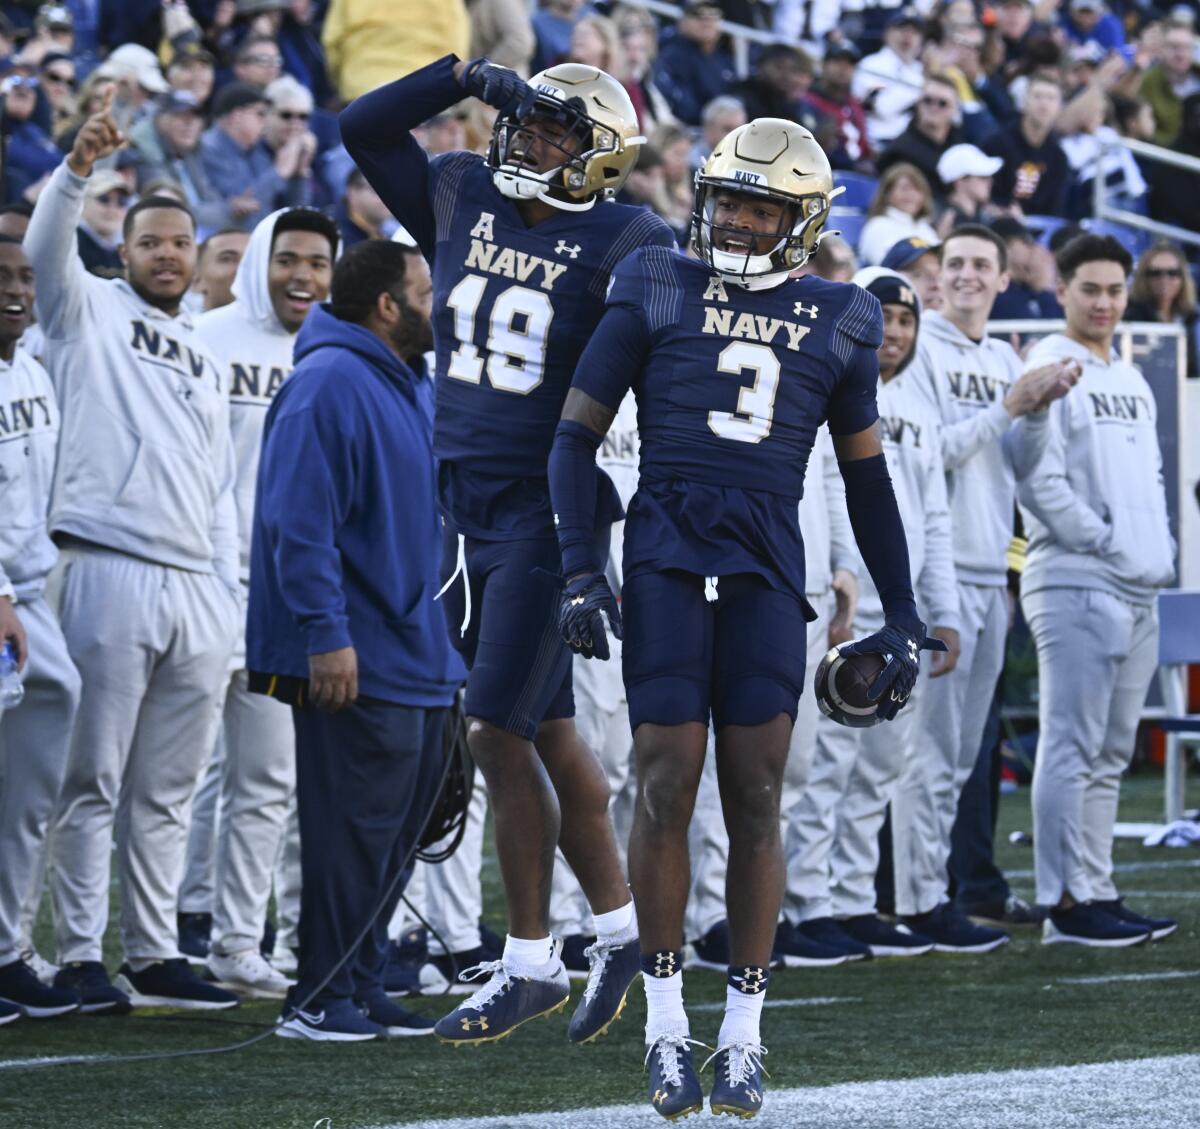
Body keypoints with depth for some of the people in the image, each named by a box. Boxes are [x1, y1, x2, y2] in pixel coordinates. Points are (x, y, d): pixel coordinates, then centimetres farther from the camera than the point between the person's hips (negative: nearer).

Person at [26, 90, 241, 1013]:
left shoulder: (206, 365, 25)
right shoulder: (90, 313, 8)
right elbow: (46, 250, -13)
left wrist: (230, 594, 14)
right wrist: (78, 170, -29)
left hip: (197, 588, 6)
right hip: (110, 572, -6)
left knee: (166, 791, 8)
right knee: (96, 781, -6)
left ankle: (156, 956, 13)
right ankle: (81, 955, -4)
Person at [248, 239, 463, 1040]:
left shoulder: (412, 385, 16)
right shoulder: (330, 384, -15)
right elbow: (301, 522, -21)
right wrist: (326, 637, -24)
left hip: (418, 661, 10)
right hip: (357, 664, -10)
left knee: (398, 833, 12)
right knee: (353, 832, -7)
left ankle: (361, 989, 20)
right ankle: (321, 1000, -2)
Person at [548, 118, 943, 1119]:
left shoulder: (836, 322, 12)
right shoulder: (656, 291, 6)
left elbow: (866, 476, 19)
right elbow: (577, 434, 7)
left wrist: (902, 619, 16)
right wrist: (580, 570, -4)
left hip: (767, 568, 1)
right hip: (666, 555, -1)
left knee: (756, 796, -3)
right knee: (667, 783, -6)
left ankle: (744, 1033, 6)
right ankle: (666, 1023, 3)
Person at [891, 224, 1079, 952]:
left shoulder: (1005, 361, 17)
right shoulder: (920, 349, -5)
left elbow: (1023, 465, 15)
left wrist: (1041, 410, -1)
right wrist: (1007, 406, -13)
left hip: (990, 571, 8)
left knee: (960, 755, 10)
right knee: (931, 751, -8)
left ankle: (927, 890, 15)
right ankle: (922, 900, -6)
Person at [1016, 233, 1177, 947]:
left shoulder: (1131, 379, 19)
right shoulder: (1049, 373, -7)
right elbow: (1040, 481, -15)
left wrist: (1162, 549, 13)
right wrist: (1107, 542, -14)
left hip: (1140, 592, 9)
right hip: (1077, 585, -9)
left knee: (1110, 755, 11)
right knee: (1073, 747, -8)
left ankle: (1097, 893, 15)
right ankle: (1067, 902, -7)